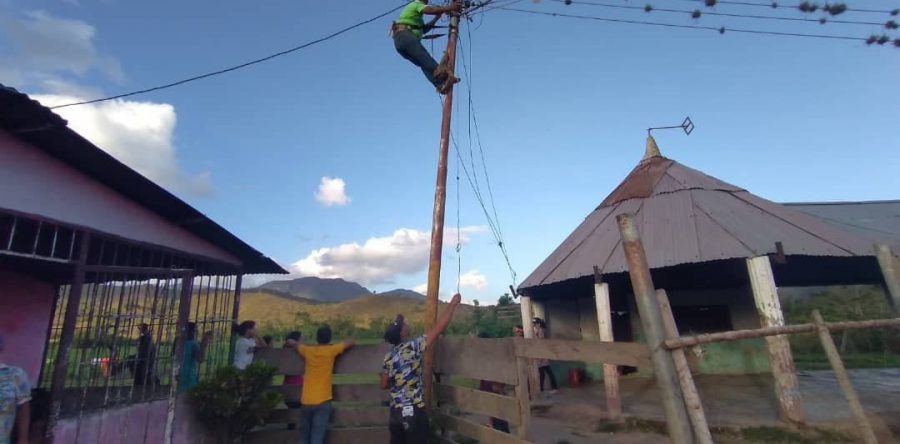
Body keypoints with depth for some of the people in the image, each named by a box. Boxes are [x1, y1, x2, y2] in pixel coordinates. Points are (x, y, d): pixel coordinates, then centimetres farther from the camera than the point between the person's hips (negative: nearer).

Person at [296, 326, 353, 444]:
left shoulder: (308, 350, 4)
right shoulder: (331, 350, -5)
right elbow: (350, 343, 11)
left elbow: (296, 345, 26)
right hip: (322, 402, -3)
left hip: (306, 401, 3)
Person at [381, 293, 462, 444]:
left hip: (395, 411, 6)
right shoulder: (413, 346, -13)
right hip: (414, 411, -6)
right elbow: (439, 328, -15)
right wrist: (453, 303, -7)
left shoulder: (388, 356, 6)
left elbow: (384, 385, 15)